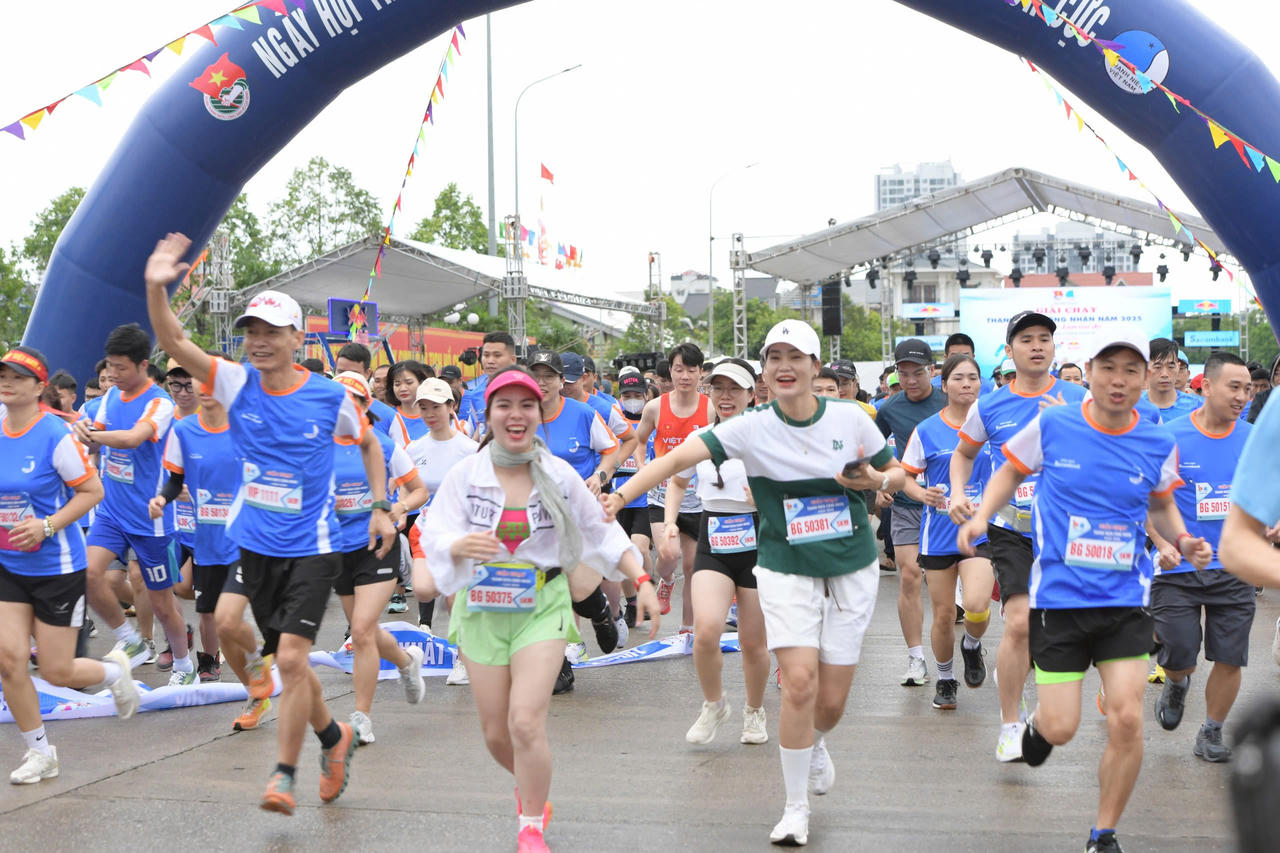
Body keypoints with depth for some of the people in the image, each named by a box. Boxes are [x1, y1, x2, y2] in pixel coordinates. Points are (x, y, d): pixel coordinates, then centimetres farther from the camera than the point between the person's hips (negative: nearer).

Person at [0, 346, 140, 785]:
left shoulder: (55, 435, -16)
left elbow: (92, 490, -12)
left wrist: (46, 525, -21)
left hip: (56, 566, -5)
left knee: (56, 671, 0)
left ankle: (114, 671, 35)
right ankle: (40, 753, 14)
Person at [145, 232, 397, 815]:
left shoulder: (329, 397, -8)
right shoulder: (237, 384, -4)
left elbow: (368, 442, 12)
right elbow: (172, 341, -17)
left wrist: (381, 508, 5)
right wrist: (156, 288, -35)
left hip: (311, 548, -4)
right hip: (255, 545, 4)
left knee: (291, 657, -13)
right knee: (287, 658, 14)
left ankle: (284, 774, 1)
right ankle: (334, 737, 37)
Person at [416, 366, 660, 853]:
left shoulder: (560, 475, -3)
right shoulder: (464, 474, -5)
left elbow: (602, 534, 6)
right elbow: (435, 537, -12)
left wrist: (642, 581, -3)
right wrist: (460, 546, -35)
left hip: (542, 608, -1)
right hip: (481, 609, 2)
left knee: (526, 722, -15)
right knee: (495, 733, 8)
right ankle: (530, 786, 42)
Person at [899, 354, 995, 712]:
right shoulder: (927, 430, 0)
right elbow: (904, 476, 6)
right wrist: (923, 494, -14)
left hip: (982, 530, 0)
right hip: (939, 531, 1)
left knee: (977, 605, -20)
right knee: (943, 614, 5)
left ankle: (972, 646, 14)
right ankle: (945, 680, 28)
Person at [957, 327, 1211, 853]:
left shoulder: (1159, 445, 0)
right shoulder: (1052, 426, -6)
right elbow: (1011, 472, 11)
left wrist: (1183, 541, -1)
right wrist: (981, 515, -6)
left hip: (1126, 601, 2)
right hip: (1058, 597, -1)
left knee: (1126, 720, -8)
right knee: (1061, 730, -2)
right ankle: (1038, 723, 39)